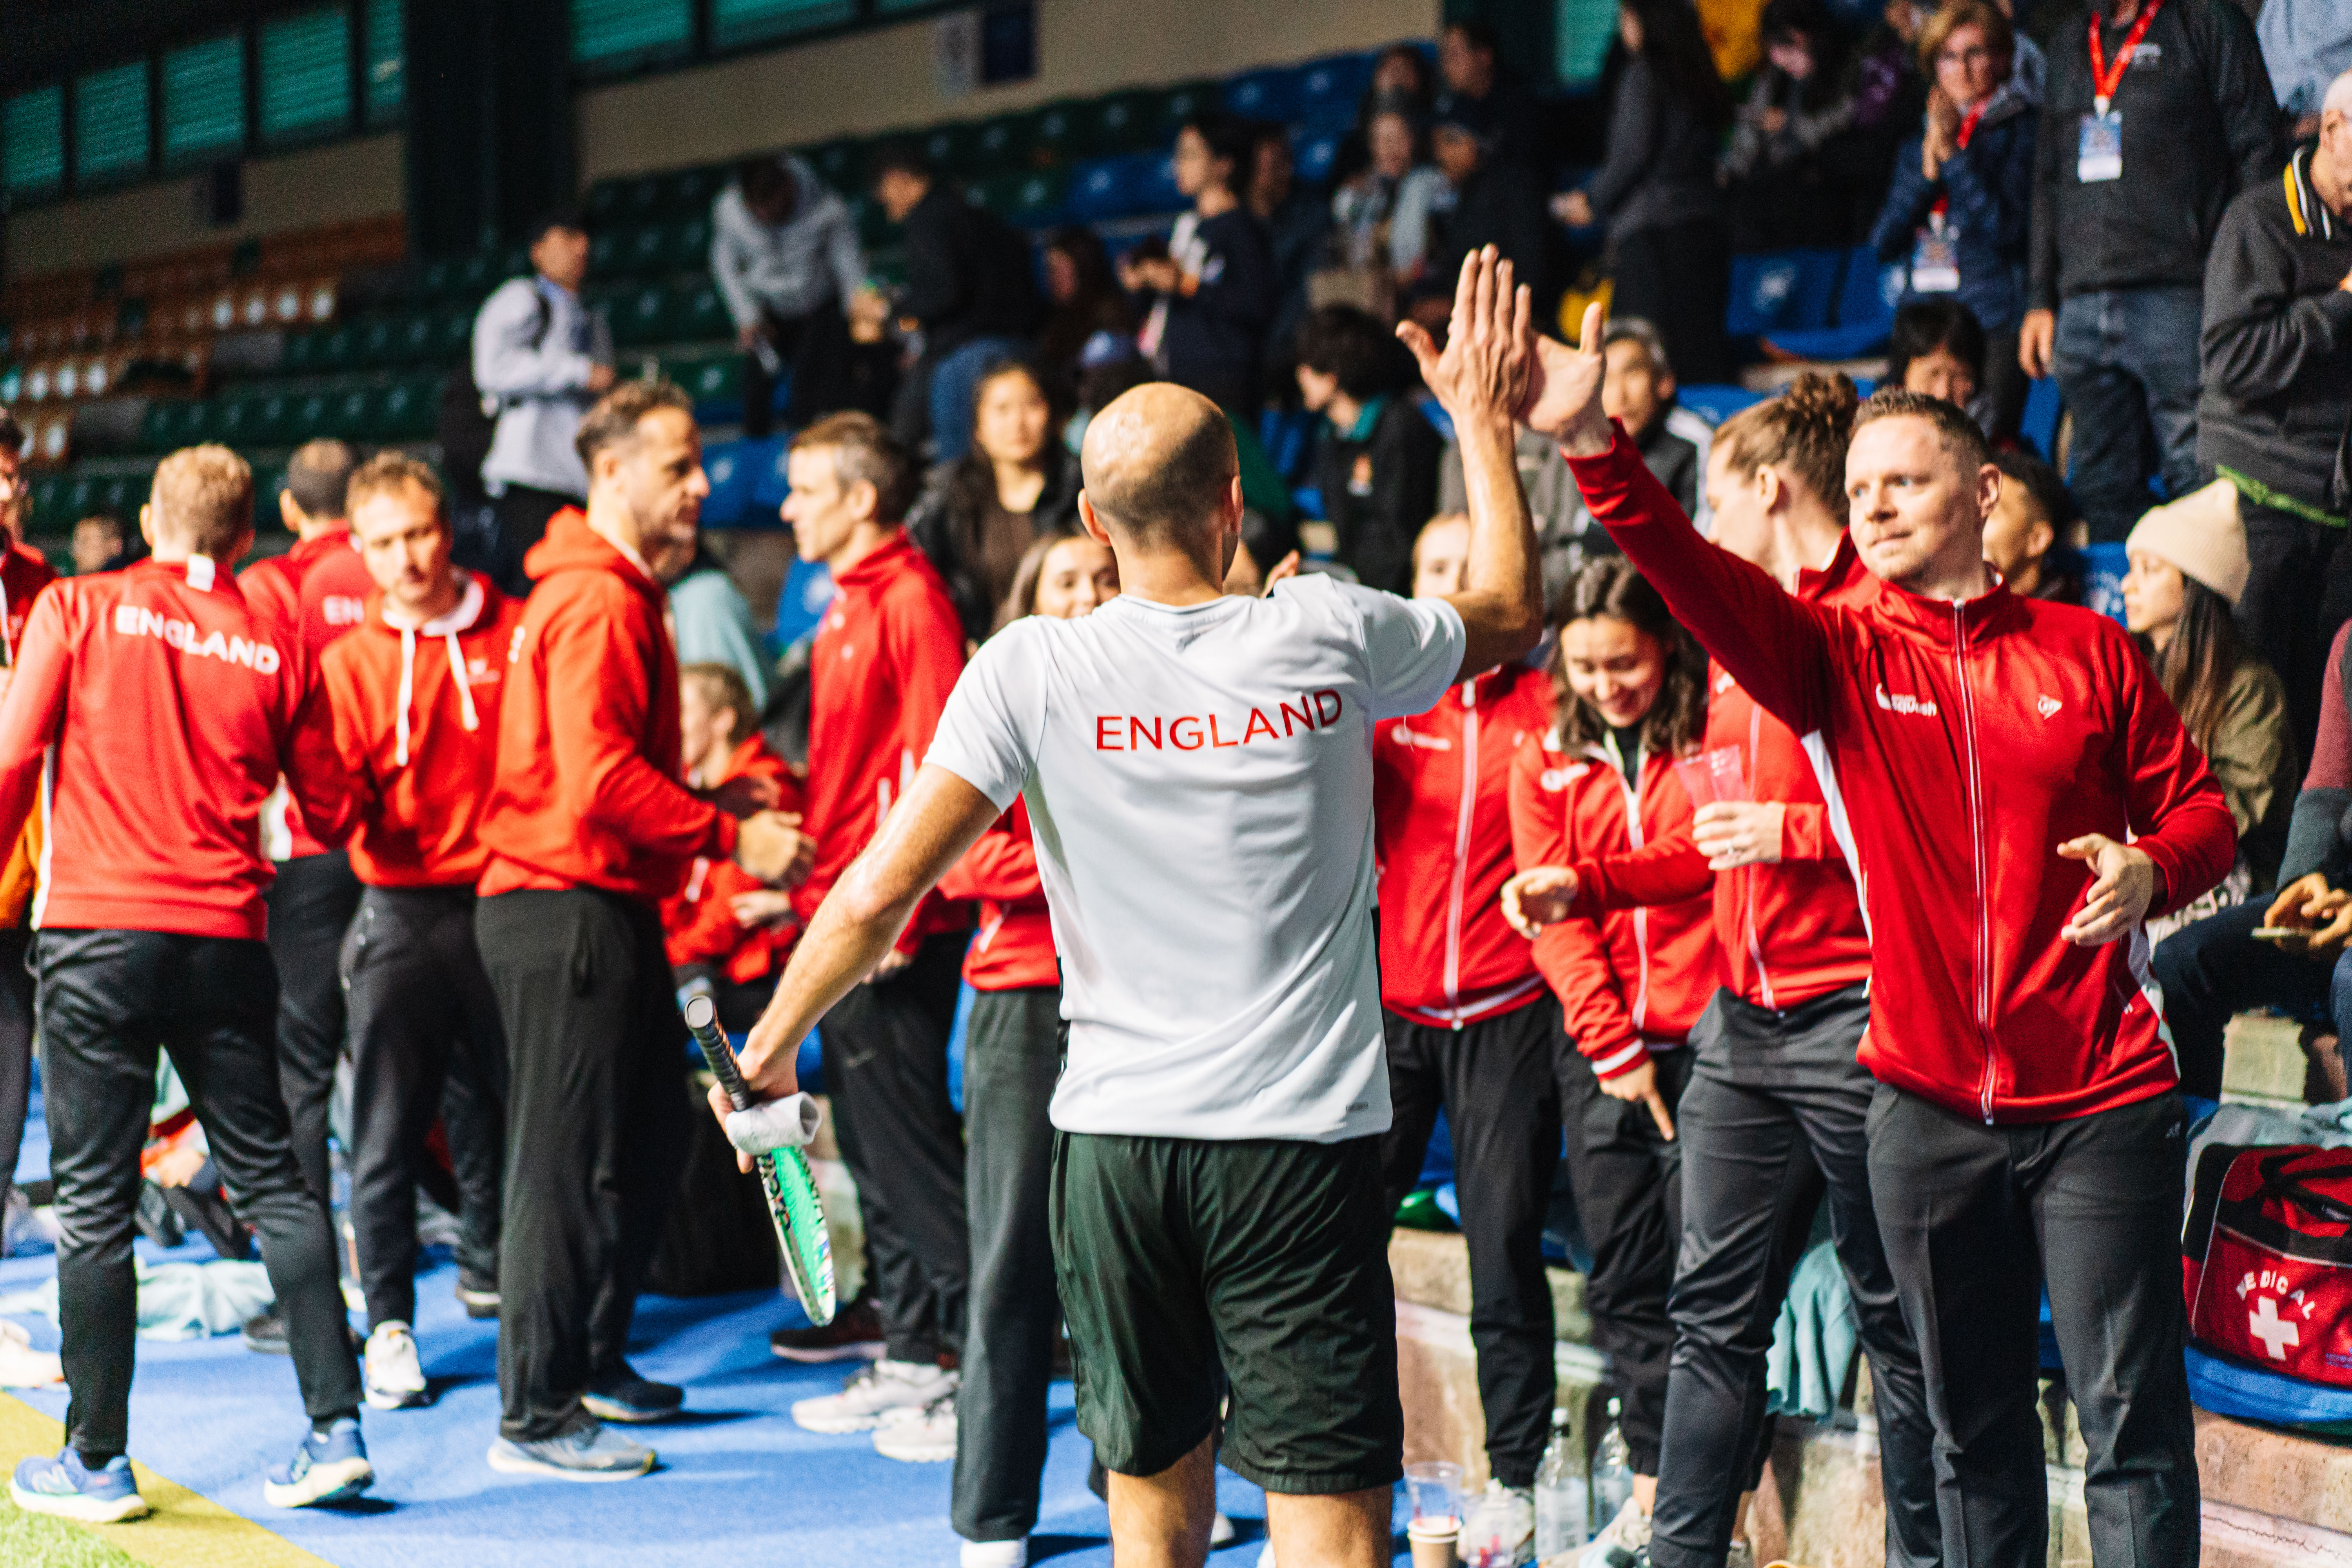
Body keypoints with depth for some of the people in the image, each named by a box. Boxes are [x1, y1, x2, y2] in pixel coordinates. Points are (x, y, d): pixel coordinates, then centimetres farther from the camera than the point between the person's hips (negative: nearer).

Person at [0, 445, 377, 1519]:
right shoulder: (274, 646, 7)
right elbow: (331, 813, 13)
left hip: (97, 931, -2)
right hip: (226, 937, 3)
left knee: (94, 1199, 3)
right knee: (271, 1181, 11)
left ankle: (97, 1462, 7)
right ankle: (336, 1426, 7)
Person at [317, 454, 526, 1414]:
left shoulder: (516, 634, 4)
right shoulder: (350, 661, 4)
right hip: (402, 911, -1)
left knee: (516, 1101, 9)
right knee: (388, 1128, 0)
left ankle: (488, 1259, 31)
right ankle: (389, 1323, 10)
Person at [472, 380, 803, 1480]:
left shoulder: (610, 593, 19)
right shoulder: (599, 604, -15)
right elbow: (601, 779, -23)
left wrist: (708, 806, 12)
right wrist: (729, 835, -18)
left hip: (608, 909, 11)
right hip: (569, 912, -11)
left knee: (652, 1139, 18)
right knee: (571, 1163, -5)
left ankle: (591, 1363, 30)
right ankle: (536, 1419, 1)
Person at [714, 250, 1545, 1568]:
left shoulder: (1033, 670, -5)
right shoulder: (1332, 635, -2)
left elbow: (880, 894, -8)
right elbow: (1511, 614, 19)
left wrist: (768, 1051, 7)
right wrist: (1487, 423, 29)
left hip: (1115, 1133, 1)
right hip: (1305, 1130, -1)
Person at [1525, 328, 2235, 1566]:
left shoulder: (2087, 650, 3)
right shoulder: (1842, 656, 4)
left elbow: (2199, 808, 11)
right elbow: (1693, 577, -13)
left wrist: (2150, 871, -12)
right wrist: (1593, 447, -29)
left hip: (2099, 1102, -2)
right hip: (1929, 1104, 2)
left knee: (2132, 1415, -2)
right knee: (1973, 1422, 12)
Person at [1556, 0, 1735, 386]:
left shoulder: (1644, 72, -4)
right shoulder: (1698, 73, 16)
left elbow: (1633, 152, -10)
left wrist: (1593, 200, 4)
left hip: (1650, 227, -7)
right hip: (1706, 221, 7)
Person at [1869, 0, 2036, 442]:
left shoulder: (2021, 131, 4)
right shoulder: (1918, 146, 21)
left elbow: (2008, 230, -8)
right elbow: (1884, 243, 10)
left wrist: (1953, 155, -8)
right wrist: (1928, 169, -1)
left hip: (1994, 323, -5)